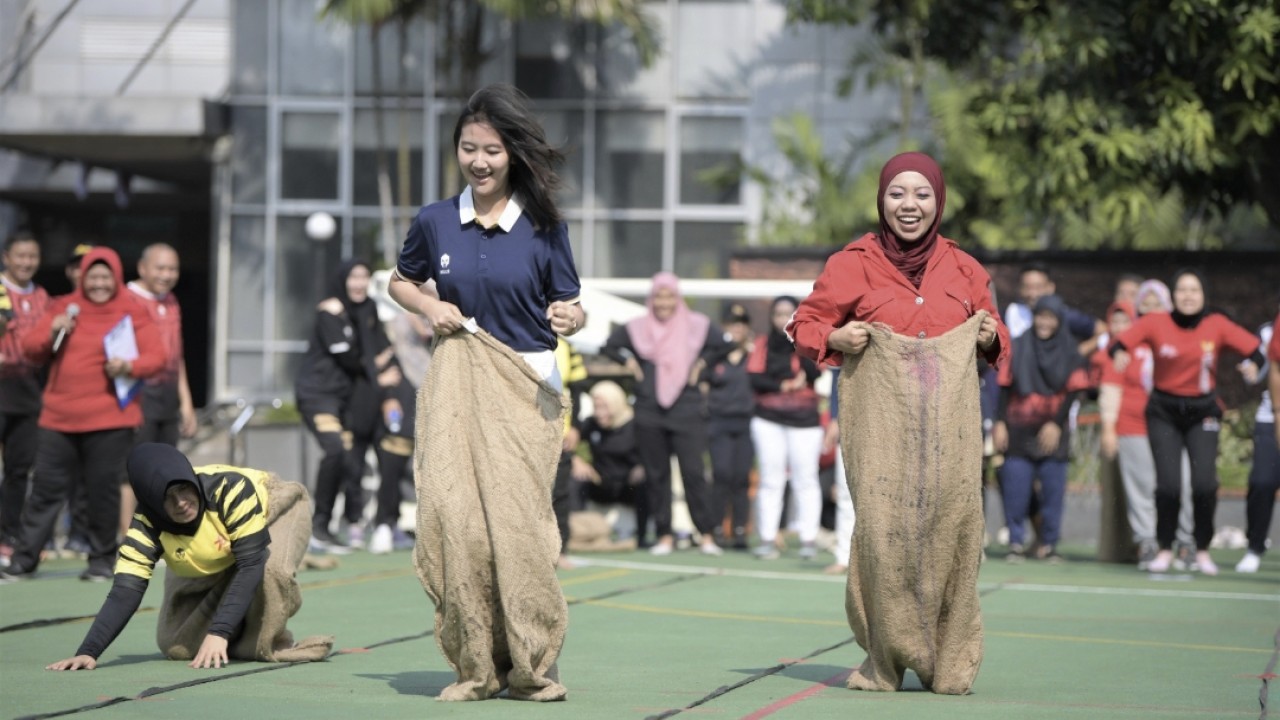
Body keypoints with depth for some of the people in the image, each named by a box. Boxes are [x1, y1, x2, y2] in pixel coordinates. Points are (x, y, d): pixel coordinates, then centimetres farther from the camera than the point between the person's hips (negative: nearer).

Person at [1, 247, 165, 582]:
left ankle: (102, 560, 13)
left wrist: (129, 367, -21)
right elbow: (30, 349, 11)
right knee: (46, 487, 5)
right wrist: (52, 333, -9)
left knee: (103, 490, 1)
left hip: (109, 420, -2)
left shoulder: (132, 313, 2)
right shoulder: (63, 307, 10)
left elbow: (156, 357, -2)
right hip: (59, 418, 2)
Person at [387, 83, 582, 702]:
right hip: (455, 383, 2)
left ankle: (530, 665, 7)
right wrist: (430, 309, 1)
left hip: (525, 385, -1)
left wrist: (572, 317, -19)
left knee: (517, 521, -5)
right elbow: (400, 281, 22)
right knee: (455, 517, -8)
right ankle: (474, 667, 2)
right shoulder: (435, 221, 5)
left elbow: (570, 305, 5)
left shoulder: (544, 225, 1)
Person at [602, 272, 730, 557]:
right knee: (657, 475, 3)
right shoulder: (636, 328, 6)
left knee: (693, 471, -10)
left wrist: (702, 363, 1)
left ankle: (707, 535, -7)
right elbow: (608, 347, 17)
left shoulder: (697, 326, 3)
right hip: (649, 412, 2)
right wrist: (629, 362, 5)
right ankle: (664, 536, 9)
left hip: (686, 410, -2)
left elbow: (726, 345, 8)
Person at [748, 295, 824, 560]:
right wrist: (785, 385, -11)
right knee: (770, 480, 2)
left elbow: (816, 372, -13)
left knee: (805, 479, -3)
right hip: (769, 420, 1)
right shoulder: (763, 344, 6)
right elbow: (754, 378, -4)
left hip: (804, 419, -1)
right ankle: (767, 539, 3)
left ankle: (809, 539, -1)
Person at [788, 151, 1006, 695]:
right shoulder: (854, 263, 4)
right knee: (882, 526, -13)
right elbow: (806, 324, 11)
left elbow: (995, 336, 25)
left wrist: (989, 337, 3)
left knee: (952, 525, -8)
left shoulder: (963, 269, 12)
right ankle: (886, 659, 1)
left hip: (950, 419, 2)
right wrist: (836, 337, -10)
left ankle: (950, 660, 6)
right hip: (879, 415, -2)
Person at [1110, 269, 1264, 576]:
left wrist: (1252, 364, -32)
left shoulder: (1217, 325, -4)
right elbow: (1120, 342, -16)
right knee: (1168, 484, -8)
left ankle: (1202, 550, 10)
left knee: (1205, 483, -10)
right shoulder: (1156, 323, -7)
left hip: (1202, 412, 1)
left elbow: (1254, 349, -10)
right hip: (1164, 412, -1)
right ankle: (1165, 549, 11)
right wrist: (1119, 354, -39)